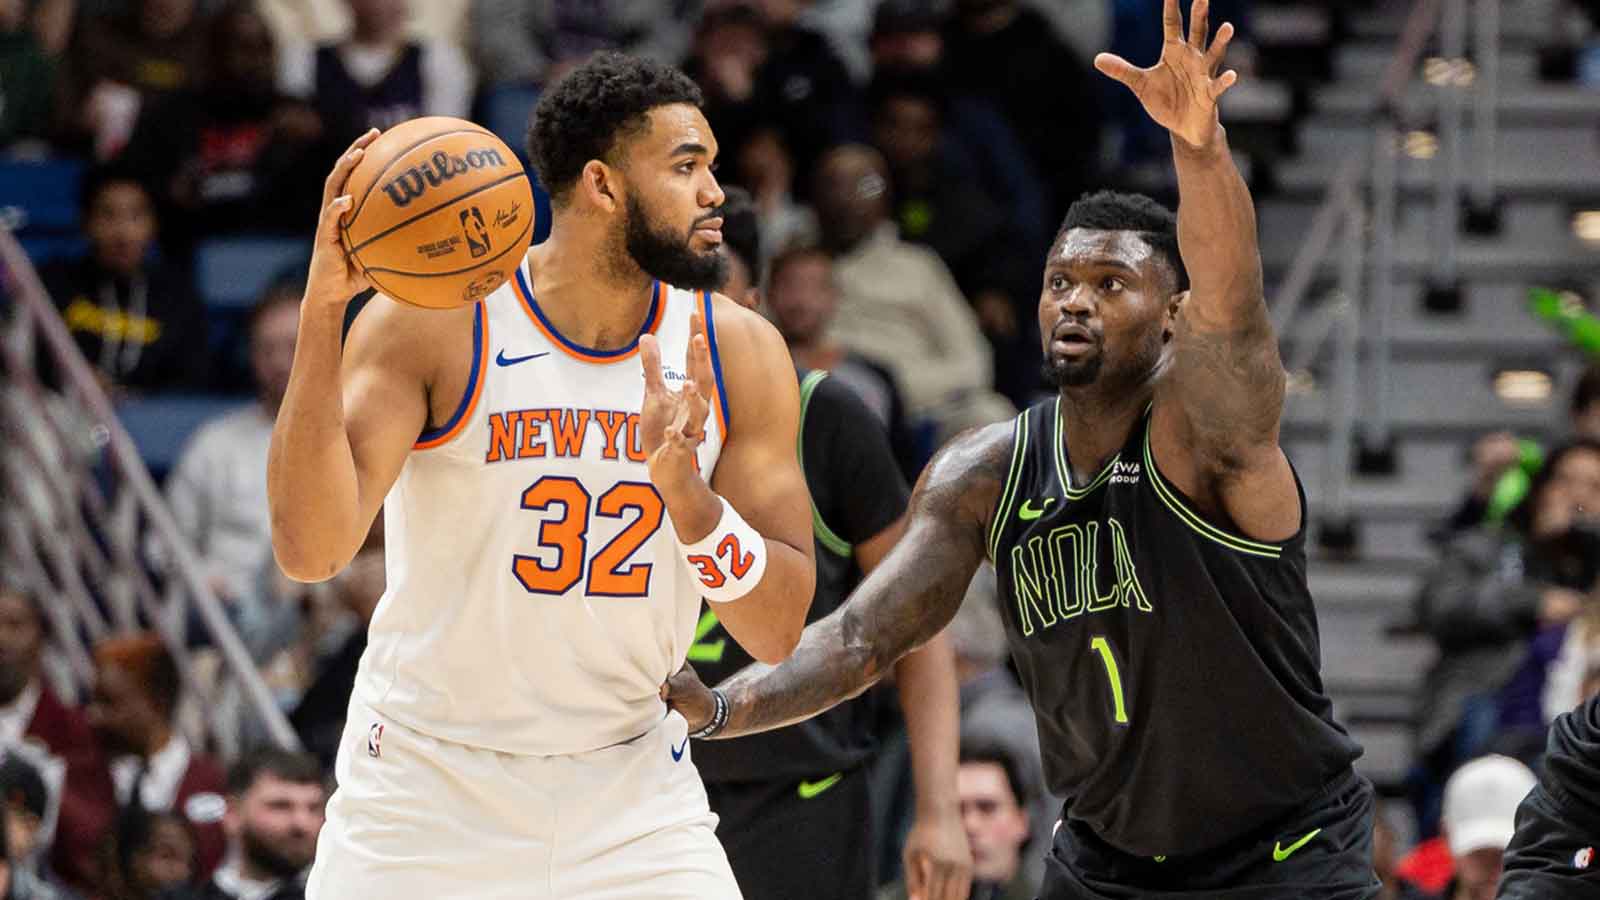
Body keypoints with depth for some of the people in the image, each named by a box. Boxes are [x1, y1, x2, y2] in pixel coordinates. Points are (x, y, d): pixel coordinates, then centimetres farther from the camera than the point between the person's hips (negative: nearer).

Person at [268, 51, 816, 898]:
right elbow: (310, 548, -24)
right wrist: (322, 309, -32)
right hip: (427, 788, -2)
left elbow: (778, 633, -6)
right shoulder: (433, 324, -13)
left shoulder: (738, 351, -4)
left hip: (631, 790, 3)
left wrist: (685, 493, -25)